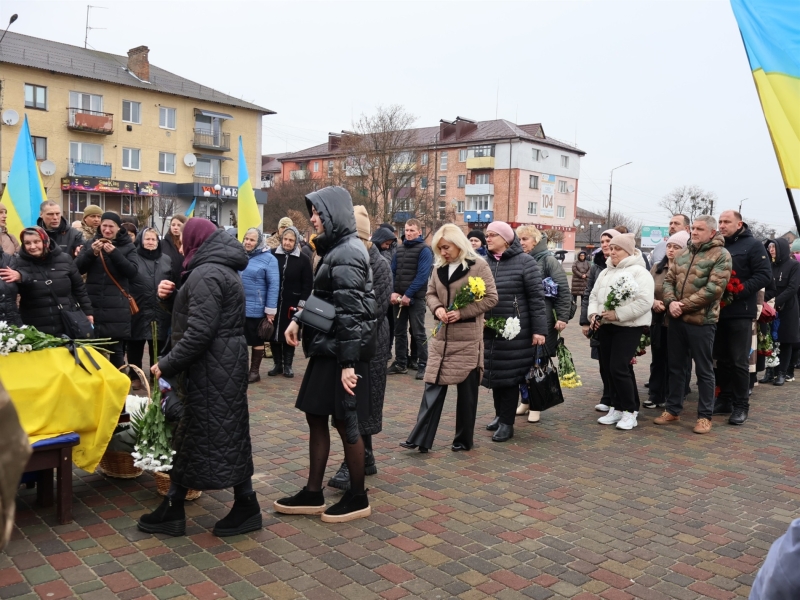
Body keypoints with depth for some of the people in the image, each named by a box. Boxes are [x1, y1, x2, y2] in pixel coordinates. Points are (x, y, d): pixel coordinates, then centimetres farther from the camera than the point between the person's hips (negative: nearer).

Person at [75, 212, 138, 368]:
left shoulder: (127, 247, 5)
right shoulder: (90, 243, 11)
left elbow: (132, 272, -7)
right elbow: (77, 268, 4)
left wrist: (114, 253, -19)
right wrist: (91, 252, -13)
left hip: (117, 308, -2)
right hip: (92, 305, 2)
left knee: (116, 350, 1)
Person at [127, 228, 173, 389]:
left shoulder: (167, 260, 10)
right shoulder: (133, 257, 0)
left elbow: (172, 283, 11)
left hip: (160, 311, 2)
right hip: (137, 310, -2)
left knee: (158, 346, 11)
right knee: (135, 345, 8)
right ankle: (135, 376, 21)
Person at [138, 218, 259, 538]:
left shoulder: (206, 274, -18)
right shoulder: (220, 268, 16)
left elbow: (199, 332, -24)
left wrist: (167, 365, -17)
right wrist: (173, 296, 1)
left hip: (212, 366, -11)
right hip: (222, 363, 11)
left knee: (220, 433, -1)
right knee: (191, 431, 14)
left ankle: (247, 506, 11)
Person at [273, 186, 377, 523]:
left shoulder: (347, 254, -17)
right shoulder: (336, 249, 13)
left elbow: (351, 313, -21)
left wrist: (348, 363, -22)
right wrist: (298, 319, 9)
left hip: (342, 352, -10)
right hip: (326, 348, 10)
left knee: (345, 423, 2)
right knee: (316, 417, 13)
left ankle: (358, 498, 18)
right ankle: (313, 494, 24)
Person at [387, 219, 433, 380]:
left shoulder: (424, 250, -6)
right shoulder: (400, 249, 13)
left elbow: (422, 276, -15)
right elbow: (392, 272, 10)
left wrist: (408, 295, -18)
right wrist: (393, 292, -5)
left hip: (416, 298, -6)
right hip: (399, 298, 6)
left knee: (418, 333, -1)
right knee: (399, 331, 10)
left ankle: (422, 365, 7)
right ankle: (400, 363, 20)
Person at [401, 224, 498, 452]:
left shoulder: (478, 266, -8)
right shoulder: (439, 267, 9)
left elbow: (491, 298, -9)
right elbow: (430, 293, 15)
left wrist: (462, 313, -17)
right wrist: (437, 308, -8)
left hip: (468, 338, -5)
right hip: (441, 336, 5)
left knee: (466, 390, 6)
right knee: (433, 385, 3)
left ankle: (464, 439, 20)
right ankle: (420, 438, 6)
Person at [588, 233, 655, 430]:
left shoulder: (639, 272, -9)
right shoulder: (605, 272, 16)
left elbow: (644, 301, -19)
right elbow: (594, 295, 17)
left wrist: (618, 314, -21)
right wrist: (593, 313, -3)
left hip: (628, 327, -7)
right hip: (605, 326, 8)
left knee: (619, 368, -11)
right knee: (608, 368, 9)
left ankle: (630, 411, 3)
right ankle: (617, 408, 22)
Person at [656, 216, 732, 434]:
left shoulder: (720, 255, -7)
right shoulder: (683, 254, 13)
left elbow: (714, 288, -17)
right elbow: (669, 280, 10)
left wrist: (685, 305, -16)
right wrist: (671, 302, -9)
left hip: (701, 321, -6)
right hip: (676, 319, 6)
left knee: (703, 370, 4)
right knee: (675, 366, 14)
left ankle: (705, 416, 14)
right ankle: (673, 410, 25)